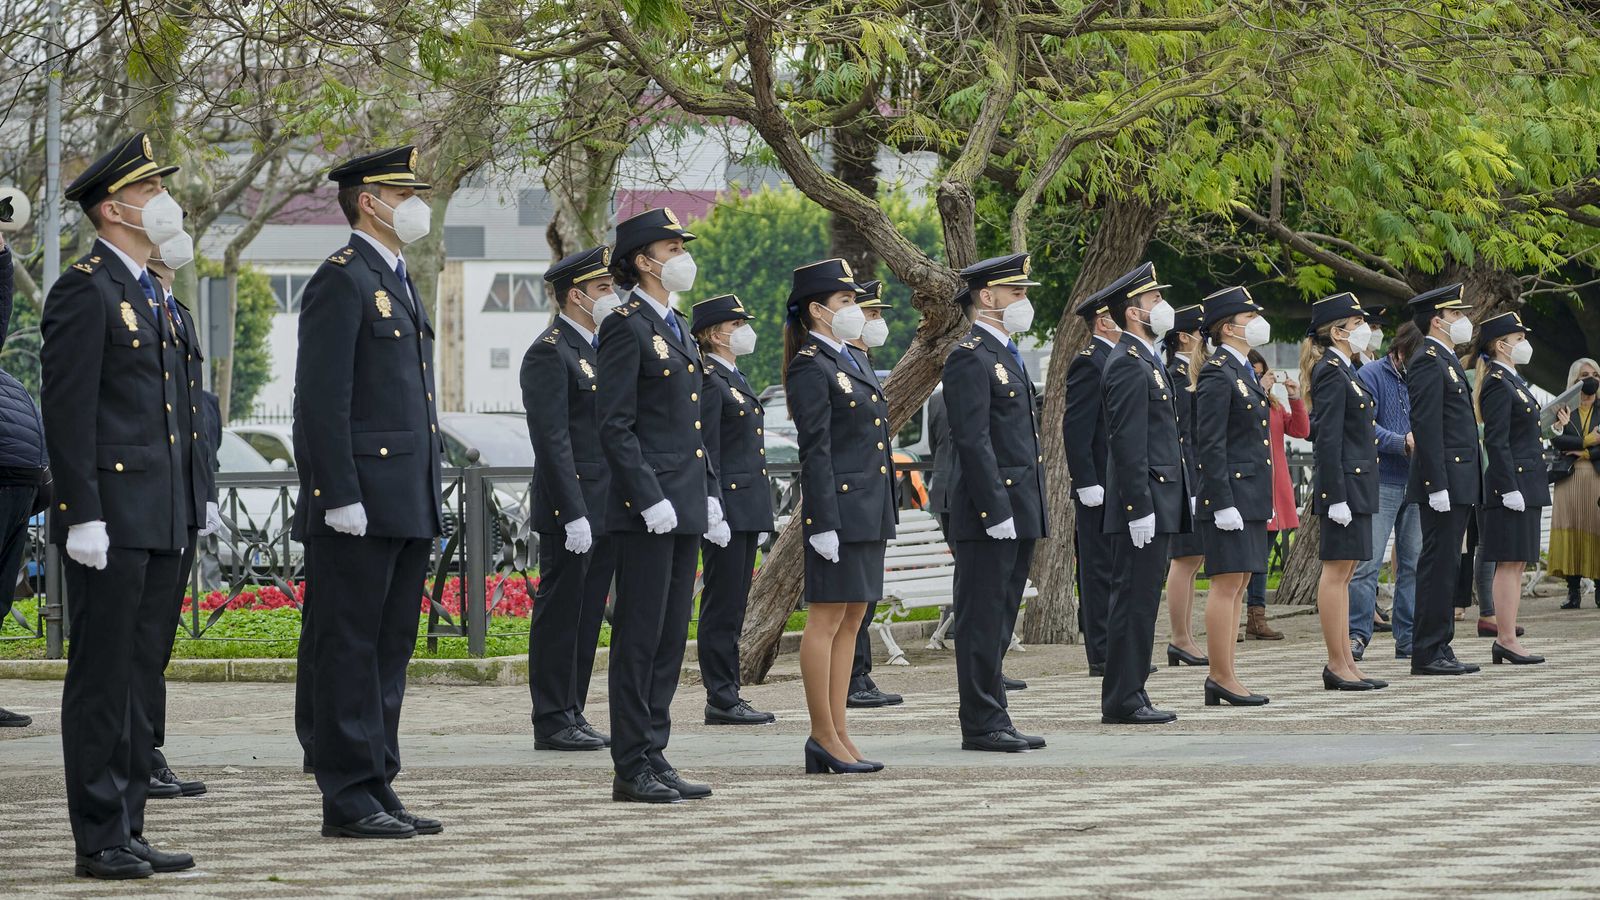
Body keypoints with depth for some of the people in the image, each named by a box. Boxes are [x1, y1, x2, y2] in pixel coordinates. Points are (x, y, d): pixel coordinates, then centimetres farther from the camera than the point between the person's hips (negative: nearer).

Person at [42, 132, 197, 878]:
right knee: (101, 677, -5)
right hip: (111, 520, -9)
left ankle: (128, 830, 14)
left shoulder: (148, 292, 19)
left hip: (159, 520, 9)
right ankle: (99, 840, -2)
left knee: (138, 676, 10)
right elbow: (67, 411, -15)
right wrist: (83, 516, -20)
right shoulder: (84, 290, -10)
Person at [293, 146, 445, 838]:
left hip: (406, 508, 10)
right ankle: (347, 799, -3)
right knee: (350, 649, -5)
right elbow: (322, 402, -16)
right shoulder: (342, 280, -10)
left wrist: (429, 500, 20)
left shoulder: (397, 283, 20)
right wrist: (341, 496, -21)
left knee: (391, 651, 11)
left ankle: (377, 788, 15)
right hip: (359, 507, -10)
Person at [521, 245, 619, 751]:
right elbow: (553, 442, -18)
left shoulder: (598, 351, 18)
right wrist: (573, 515, -22)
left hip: (605, 511, 9)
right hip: (571, 508, -9)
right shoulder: (549, 354, -12)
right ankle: (552, 723, 0)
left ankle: (571, 714, 16)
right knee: (560, 613, -4)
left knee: (587, 615, 11)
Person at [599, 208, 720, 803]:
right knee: (640, 636, -5)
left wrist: (708, 494, 15)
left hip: (683, 506, 9)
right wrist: (650, 499, -20)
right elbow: (615, 428, -15)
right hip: (645, 510, -9)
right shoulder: (626, 327, -10)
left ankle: (653, 758, 14)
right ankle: (632, 770, -2)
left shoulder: (675, 326, 17)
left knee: (672, 638, 9)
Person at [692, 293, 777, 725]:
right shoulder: (709, 381, -12)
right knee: (722, 606, -6)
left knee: (733, 607, 10)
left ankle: (728, 696, 13)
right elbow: (706, 453, -16)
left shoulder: (735, 379, 18)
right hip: (727, 506, -10)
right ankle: (721, 701, -4)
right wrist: (713, 512, -20)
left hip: (748, 506, 10)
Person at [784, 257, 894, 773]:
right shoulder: (811, 367, -11)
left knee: (852, 620, 9)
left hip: (870, 510, 9)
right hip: (839, 506, -9)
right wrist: (823, 524, -19)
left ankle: (837, 735, 12)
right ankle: (824, 738, -2)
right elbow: (814, 450, -15)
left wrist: (885, 516, 19)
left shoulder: (855, 360, 17)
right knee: (827, 619, -4)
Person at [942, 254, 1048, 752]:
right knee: (983, 621, -5)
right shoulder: (970, 358, -12)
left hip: (1018, 513, 10)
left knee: (998, 622, 11)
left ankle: (991, 721, 15)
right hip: (988, 516, -10)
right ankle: (983, 725, -2)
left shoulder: (1007, 356, 19)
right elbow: (973, 442, -18)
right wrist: (996, 510, -22)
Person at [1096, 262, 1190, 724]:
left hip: (1159, 504, 10)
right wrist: (1139, 509, -22)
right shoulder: (1128, 366, -14)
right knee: (1134, 600, -8)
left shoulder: (1145, 362, 19)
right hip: (1143, 502, -10)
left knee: (1141, 600, 10)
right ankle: (1122, 701, -7)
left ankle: (1131, 695, 13)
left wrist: (1182, 495, 22)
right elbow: (1128, 443, -19)